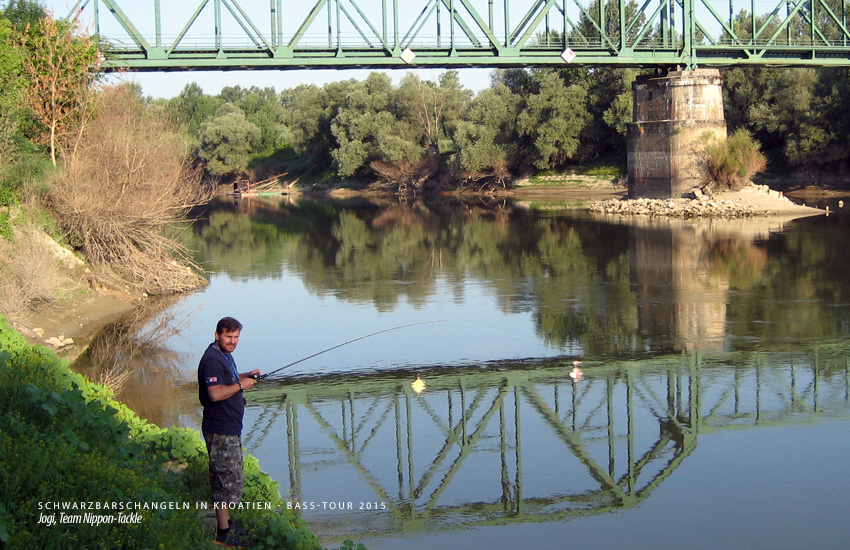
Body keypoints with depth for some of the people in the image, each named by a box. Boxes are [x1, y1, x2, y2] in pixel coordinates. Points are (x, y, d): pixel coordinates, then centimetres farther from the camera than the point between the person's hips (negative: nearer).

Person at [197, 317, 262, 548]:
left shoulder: (225, 355, 12)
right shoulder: (212, 360, -21)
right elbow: (215, 393, -32)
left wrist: (246, 376, 13)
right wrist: (241, 385, -21)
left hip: (230, 429, 11)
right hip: (220, 431, -11)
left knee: (227, 477, 19)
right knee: (228, 479, -5)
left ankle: (226, 521, 31)